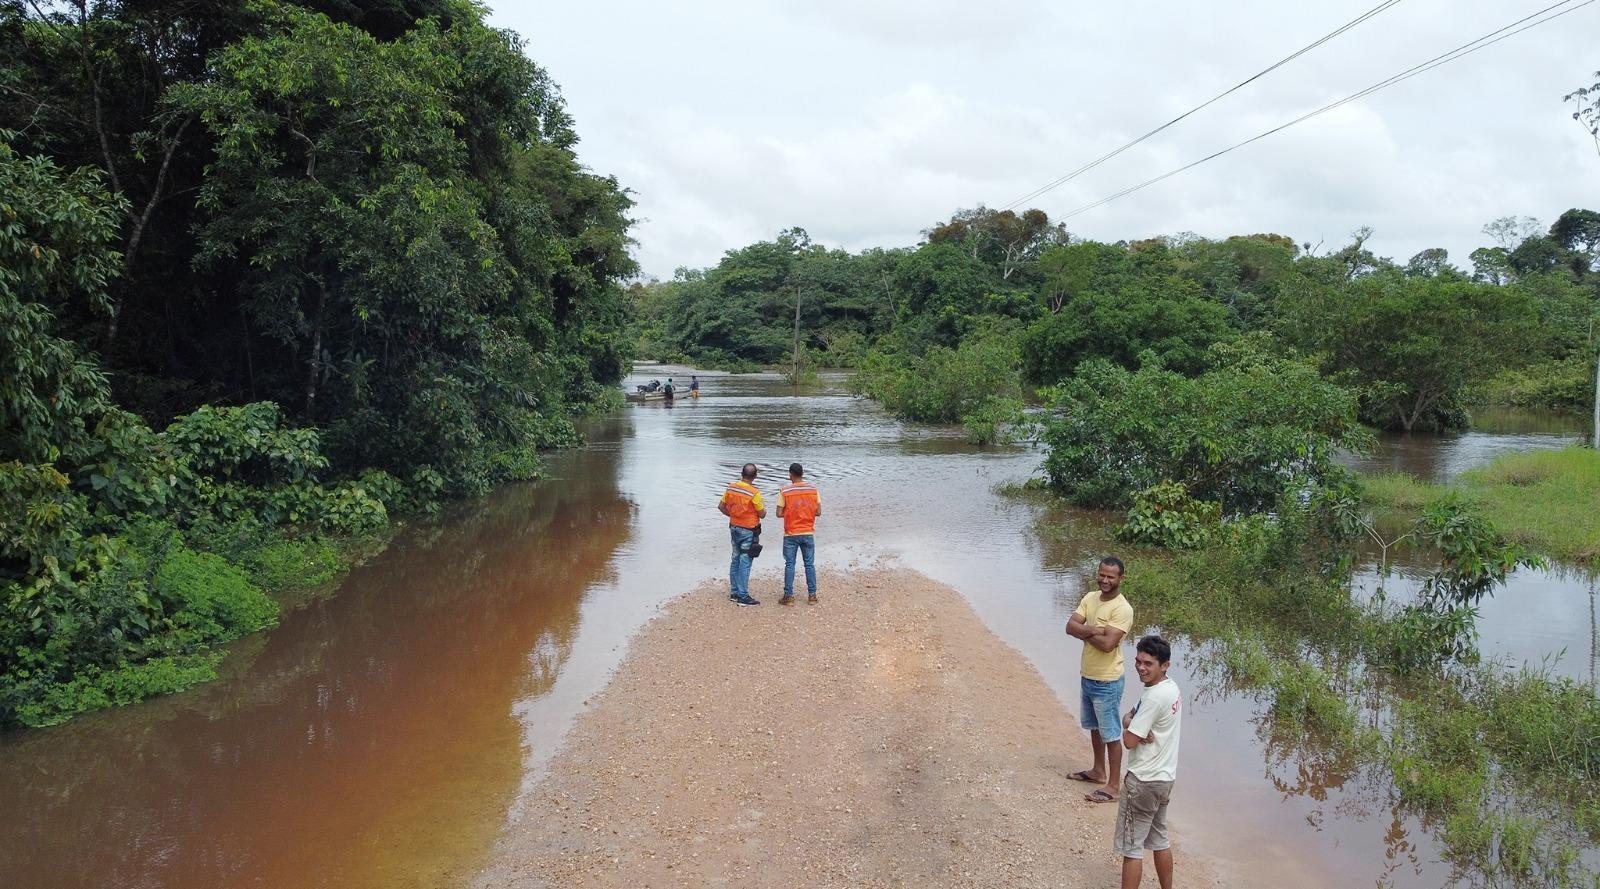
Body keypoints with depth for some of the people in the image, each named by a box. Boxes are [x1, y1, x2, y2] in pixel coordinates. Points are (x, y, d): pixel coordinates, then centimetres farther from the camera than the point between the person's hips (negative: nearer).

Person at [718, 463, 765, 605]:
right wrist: (764, 509, 10)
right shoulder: (754, 493, -20)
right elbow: (762, 515, -12)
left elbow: (721, 506, 7)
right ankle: (743, 596, 1)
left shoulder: (731, 487, -2)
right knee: (745, 563, -2)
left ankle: (734, 592, 23)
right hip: (748, 531, -6)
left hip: (734, 528, 6)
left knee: (735, 560, 16)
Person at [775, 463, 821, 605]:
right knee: (810, 564, 10)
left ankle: (788, 596, 5)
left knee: (789, 565, 5)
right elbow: (818, 512, 0)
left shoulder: (784, 491, -9)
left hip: (791, 534, -2)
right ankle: (812, 595, 13)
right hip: (808, 534, 2)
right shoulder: (813, 489, -2)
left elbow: (779, 513, -8)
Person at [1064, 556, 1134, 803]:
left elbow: (1107, 644, -29)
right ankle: (1099, 771, 41)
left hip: (1107, 682, -8)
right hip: (1087, 677, 8)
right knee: (1094, 727, 23)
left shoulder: (1122, 609, -21)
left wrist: (1084, 632, -14)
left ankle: (1113, 785, 12)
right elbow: (1070, 627, -6)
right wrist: (1094, 629, -22)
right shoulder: (1090, 598, 2)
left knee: (1111, 734, 2)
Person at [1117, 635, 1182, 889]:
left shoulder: (1154, 697, -24)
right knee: (1159, 840, 21)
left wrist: (1127, 722, -4)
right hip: (1165, 777, 9)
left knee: (1131, 846, 0)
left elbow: (1129, 741, -23)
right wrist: (1142, 731, -12)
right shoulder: (1172, 688, 4)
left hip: (1143, 781, -9)